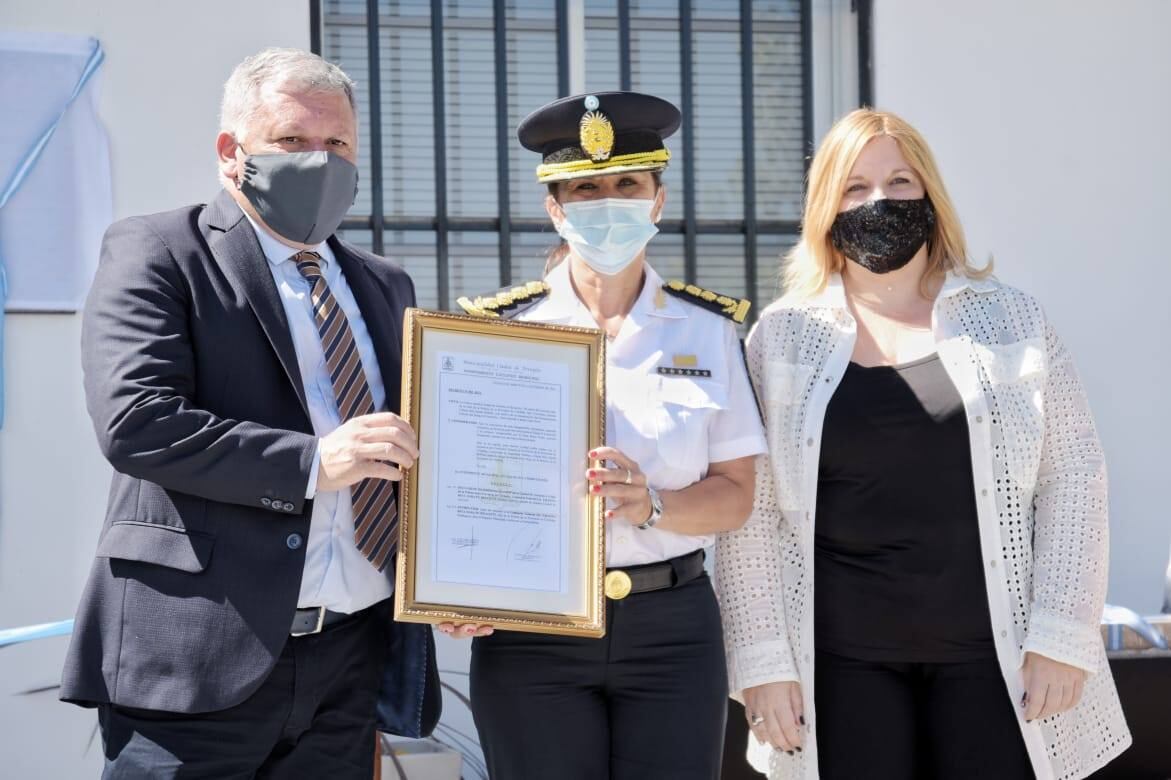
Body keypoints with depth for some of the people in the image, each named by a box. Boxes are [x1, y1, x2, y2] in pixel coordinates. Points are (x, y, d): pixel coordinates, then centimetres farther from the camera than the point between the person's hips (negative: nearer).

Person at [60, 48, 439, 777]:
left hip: (351, 660, 6)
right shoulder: (157, 252, -2)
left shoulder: (384, 286, 17)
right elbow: (136, 420, -15)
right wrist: (312, 462, -22)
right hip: (201, 658, -6)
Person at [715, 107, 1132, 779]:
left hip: (993, 650, 0)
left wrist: (1063, 636, -6)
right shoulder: (782, 337, 4)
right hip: (840, 661, 0)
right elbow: (749, 510, 3)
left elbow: (1073, 474, 2)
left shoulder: (1010, 319, 5)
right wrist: (762, 658, -3)